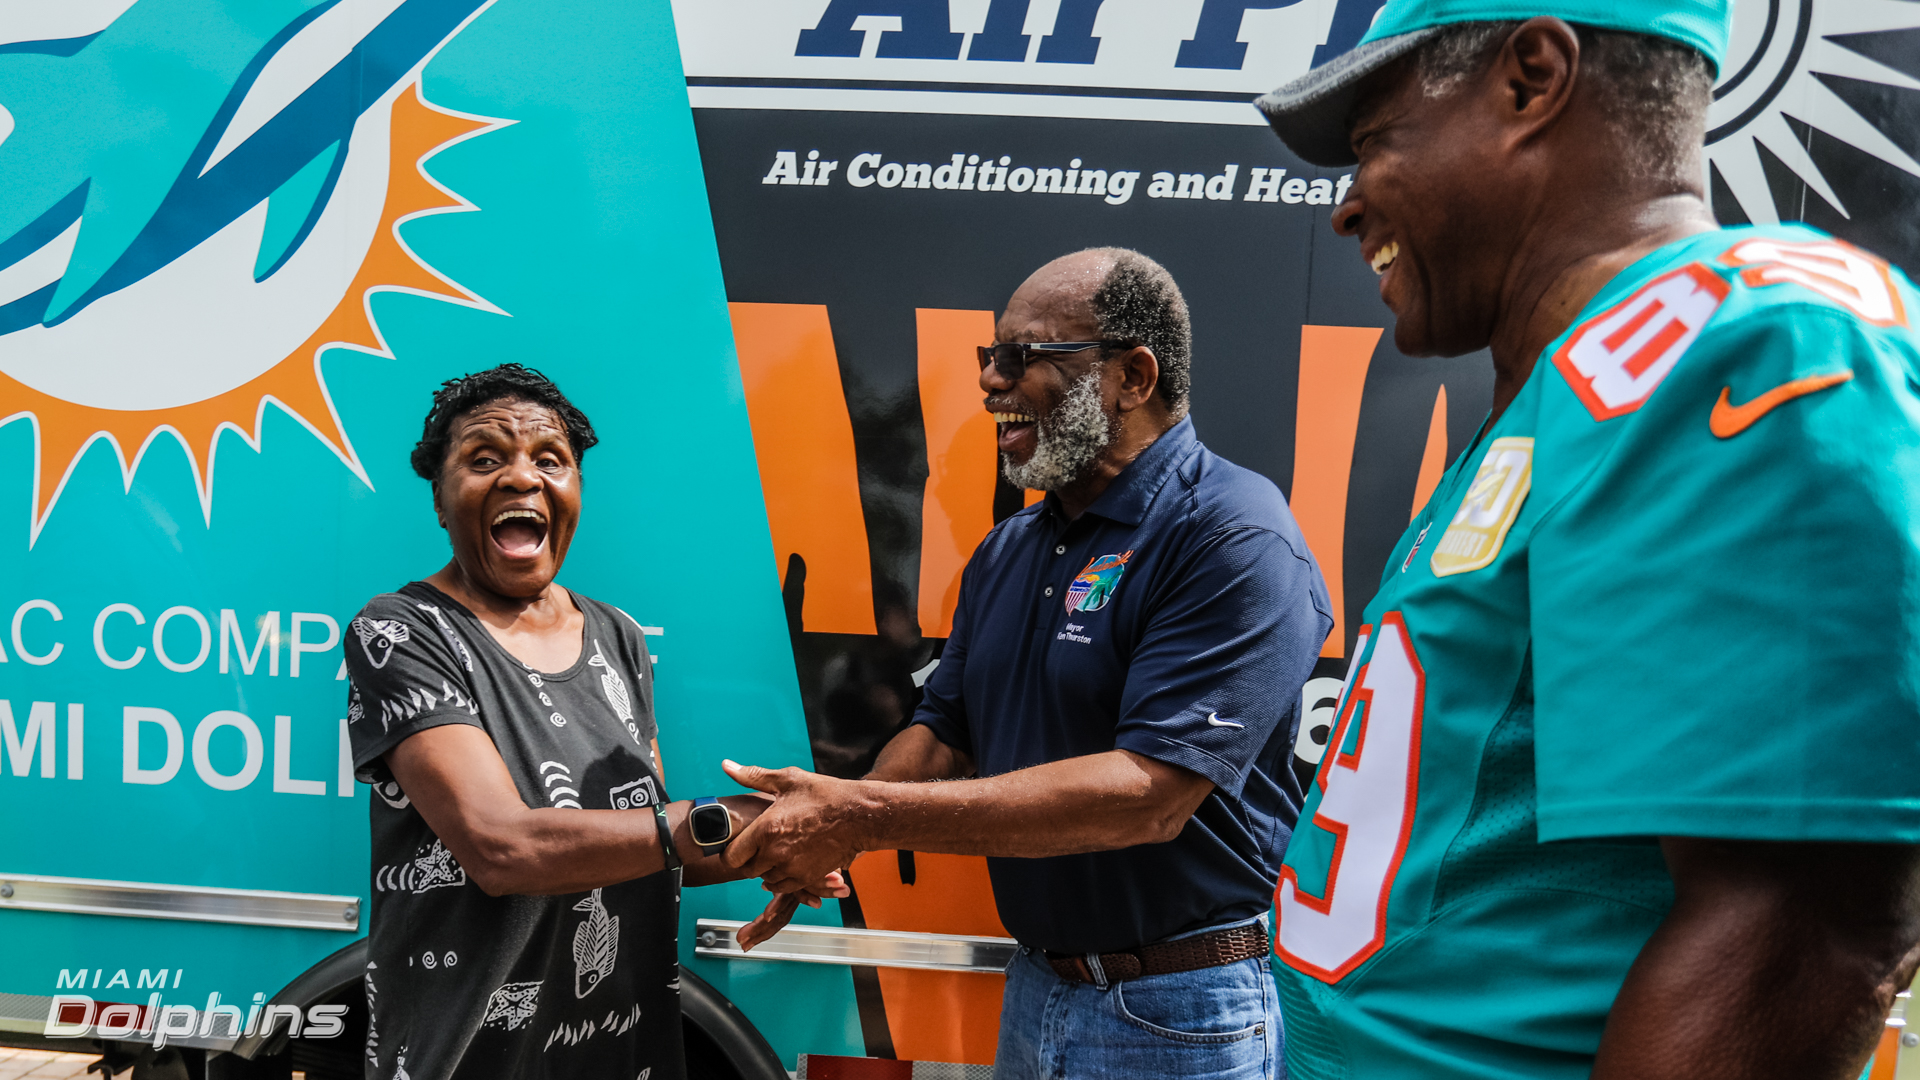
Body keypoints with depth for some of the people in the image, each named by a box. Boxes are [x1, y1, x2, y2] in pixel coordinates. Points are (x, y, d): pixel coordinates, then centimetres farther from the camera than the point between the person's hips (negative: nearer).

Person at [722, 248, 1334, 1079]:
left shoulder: (1234, 538, -18)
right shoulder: (1005, 551, 8)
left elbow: (1150, 794, -26)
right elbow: (941, 734, 12)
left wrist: (866, 817, -26)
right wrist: (825, 833, -9)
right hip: (1034, 988, 7)